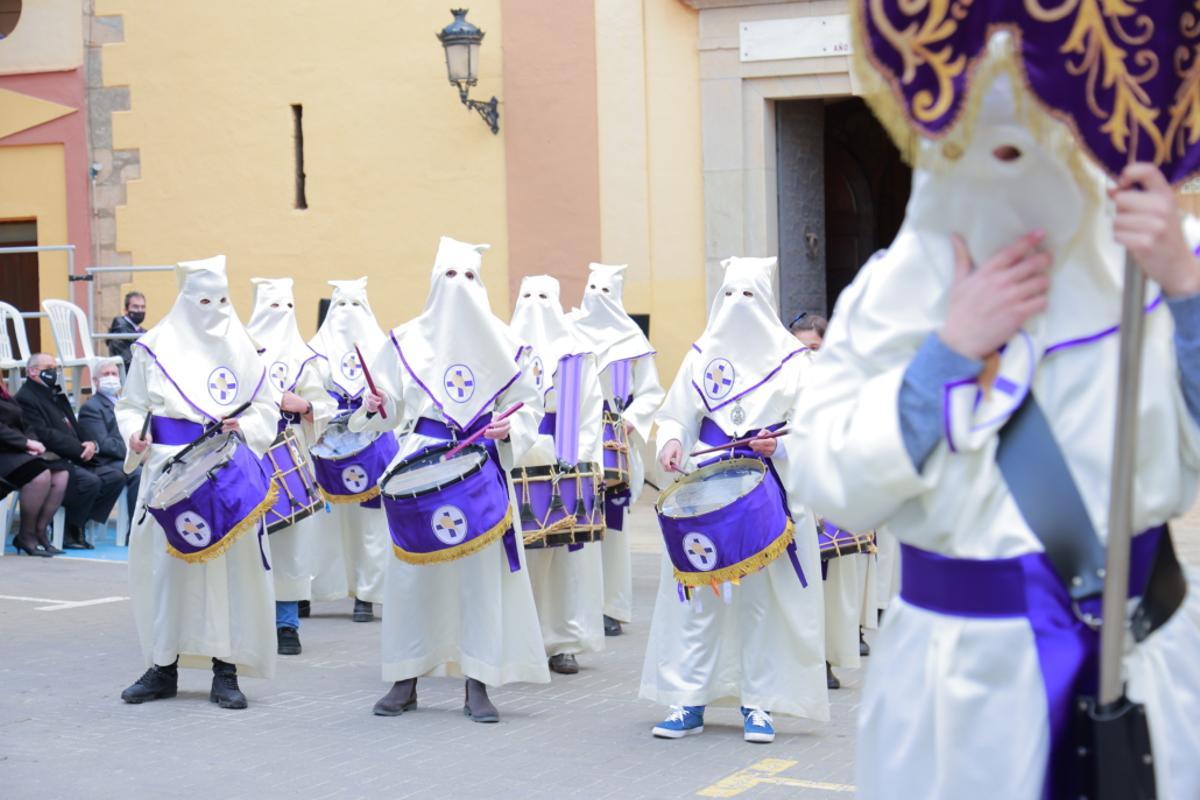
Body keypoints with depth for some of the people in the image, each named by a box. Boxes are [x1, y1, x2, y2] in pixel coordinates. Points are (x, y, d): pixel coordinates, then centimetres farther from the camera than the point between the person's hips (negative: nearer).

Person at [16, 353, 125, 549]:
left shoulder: (57, 396, 25)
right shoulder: (25, 399, -6)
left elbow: (75, 430, 23)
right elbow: (44, 436, -18)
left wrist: (91, 445, -1)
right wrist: (81, 449, -16)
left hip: (74, 460, 10)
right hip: (51, 462, -9)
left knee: (115, 477, -8)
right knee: (90, 481, -30)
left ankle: (79, 524, -4)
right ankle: (70, 533, -13)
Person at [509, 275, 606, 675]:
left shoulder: (576, 354, 8)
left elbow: (591, 411, 5)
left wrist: (583, 459, -6)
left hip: (565, 464, -1)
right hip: (514, 463, 1)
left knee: (565, 550, -2)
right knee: (516, 549, -2)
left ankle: (563, 641, 2)